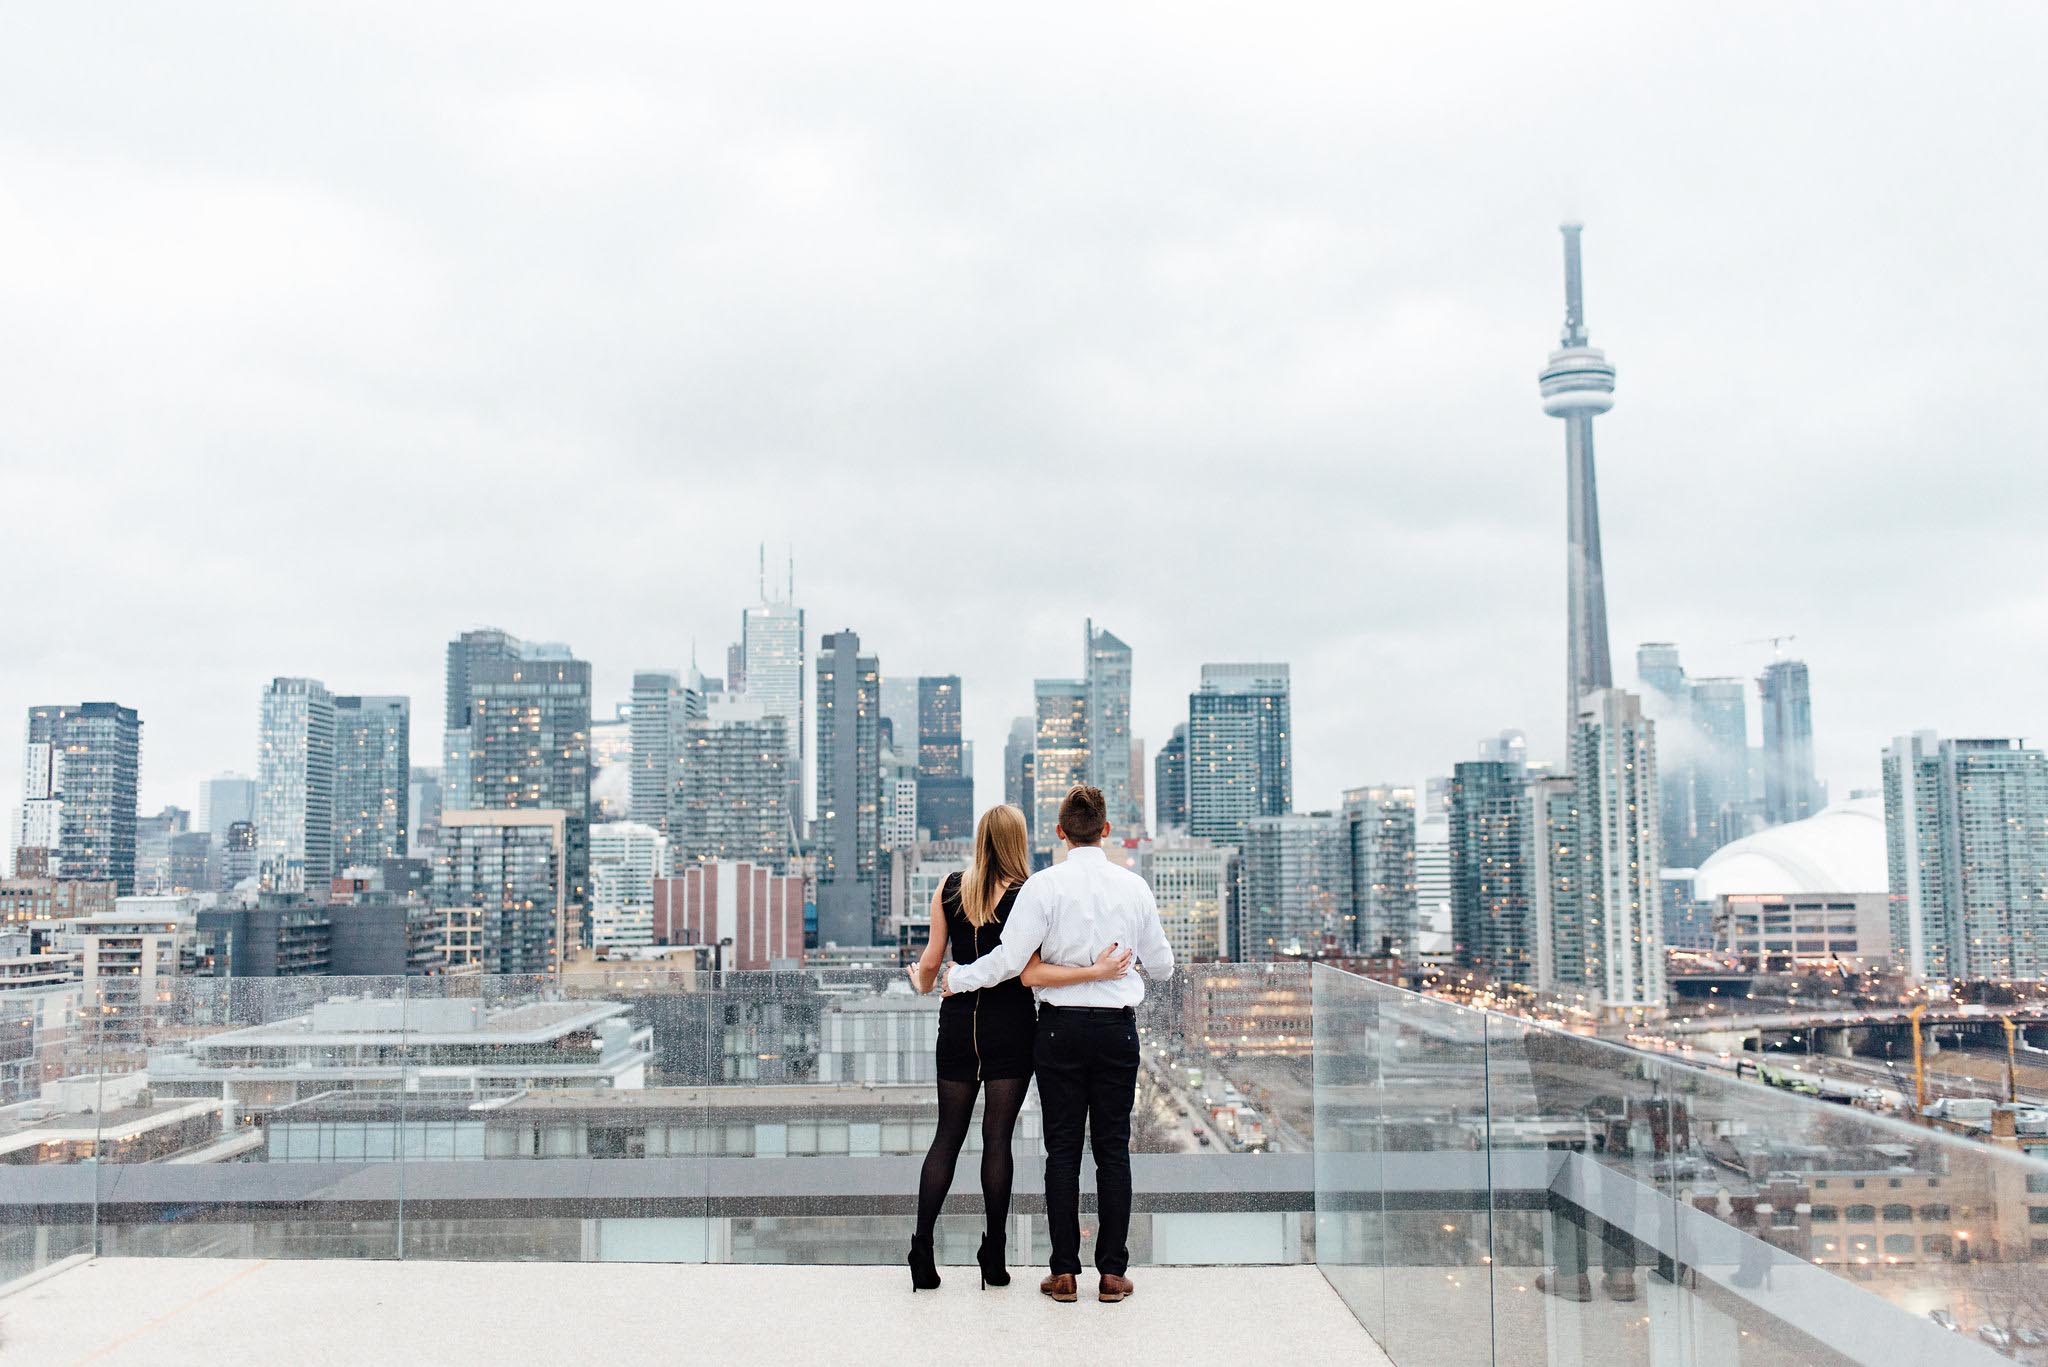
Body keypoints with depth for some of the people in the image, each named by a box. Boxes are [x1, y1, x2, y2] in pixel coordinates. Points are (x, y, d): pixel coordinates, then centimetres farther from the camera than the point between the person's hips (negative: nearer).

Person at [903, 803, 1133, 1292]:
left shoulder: (948, 889, 1)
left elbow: (930, 961, 7)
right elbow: (1029, 974, -18)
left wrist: (920, 983, 28)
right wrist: (1095, 971, -19)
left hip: (958, 1022, 3)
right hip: (1010, 1026, -3)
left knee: (947, 1136, 10)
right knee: (997, 1138, 2)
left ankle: (922, 1250, 6)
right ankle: (993, 1258, 9)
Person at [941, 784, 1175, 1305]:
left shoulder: (1045, 885, -8)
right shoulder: (1133, 886, 1)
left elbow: (1010, 959, -11)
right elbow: (1162, 966, 9)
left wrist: (957, 978, 4)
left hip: (1060, 1027, -1)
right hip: (1117, 1028, 2)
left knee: (1062, 1149, 5)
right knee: (1113, 1148, 7)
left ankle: (1065, 1271, 8)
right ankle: (1112, 1272, 9)